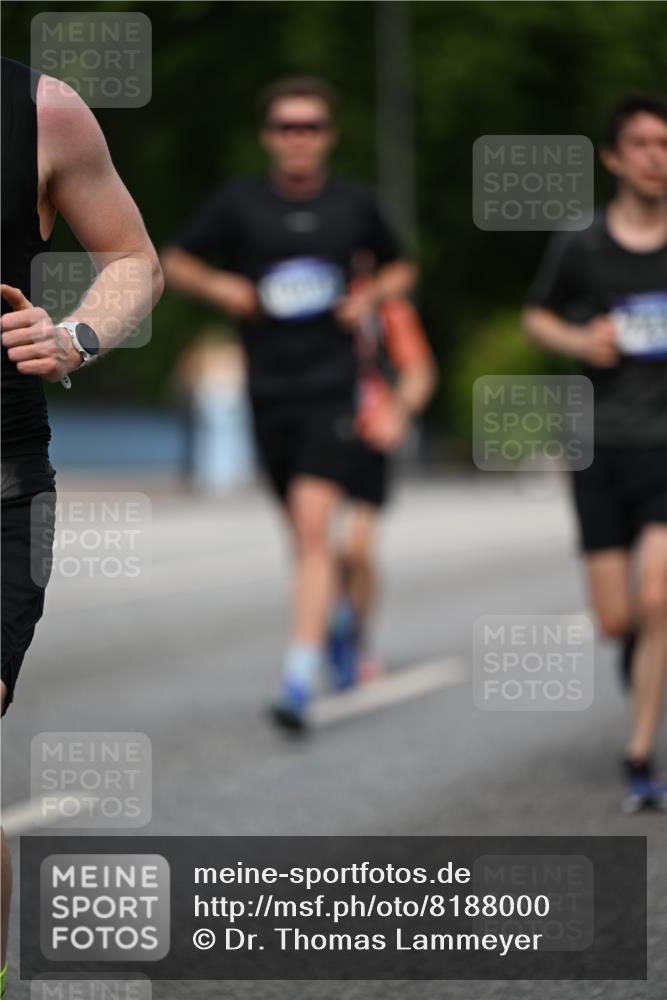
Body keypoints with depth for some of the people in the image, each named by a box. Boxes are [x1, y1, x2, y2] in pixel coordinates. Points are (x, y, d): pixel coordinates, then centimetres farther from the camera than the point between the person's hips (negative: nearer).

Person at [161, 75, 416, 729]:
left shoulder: (354, 204, 3)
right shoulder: (238, 203, 1)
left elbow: (399, 268, 20)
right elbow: (174, 262, 12)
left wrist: (371, 296, -1)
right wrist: (219, 287, -7)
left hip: (331, 387, -2)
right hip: (268, 388, 2)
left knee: (314, 526, -17)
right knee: (303, 532, 12)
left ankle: (299, 682, -24)